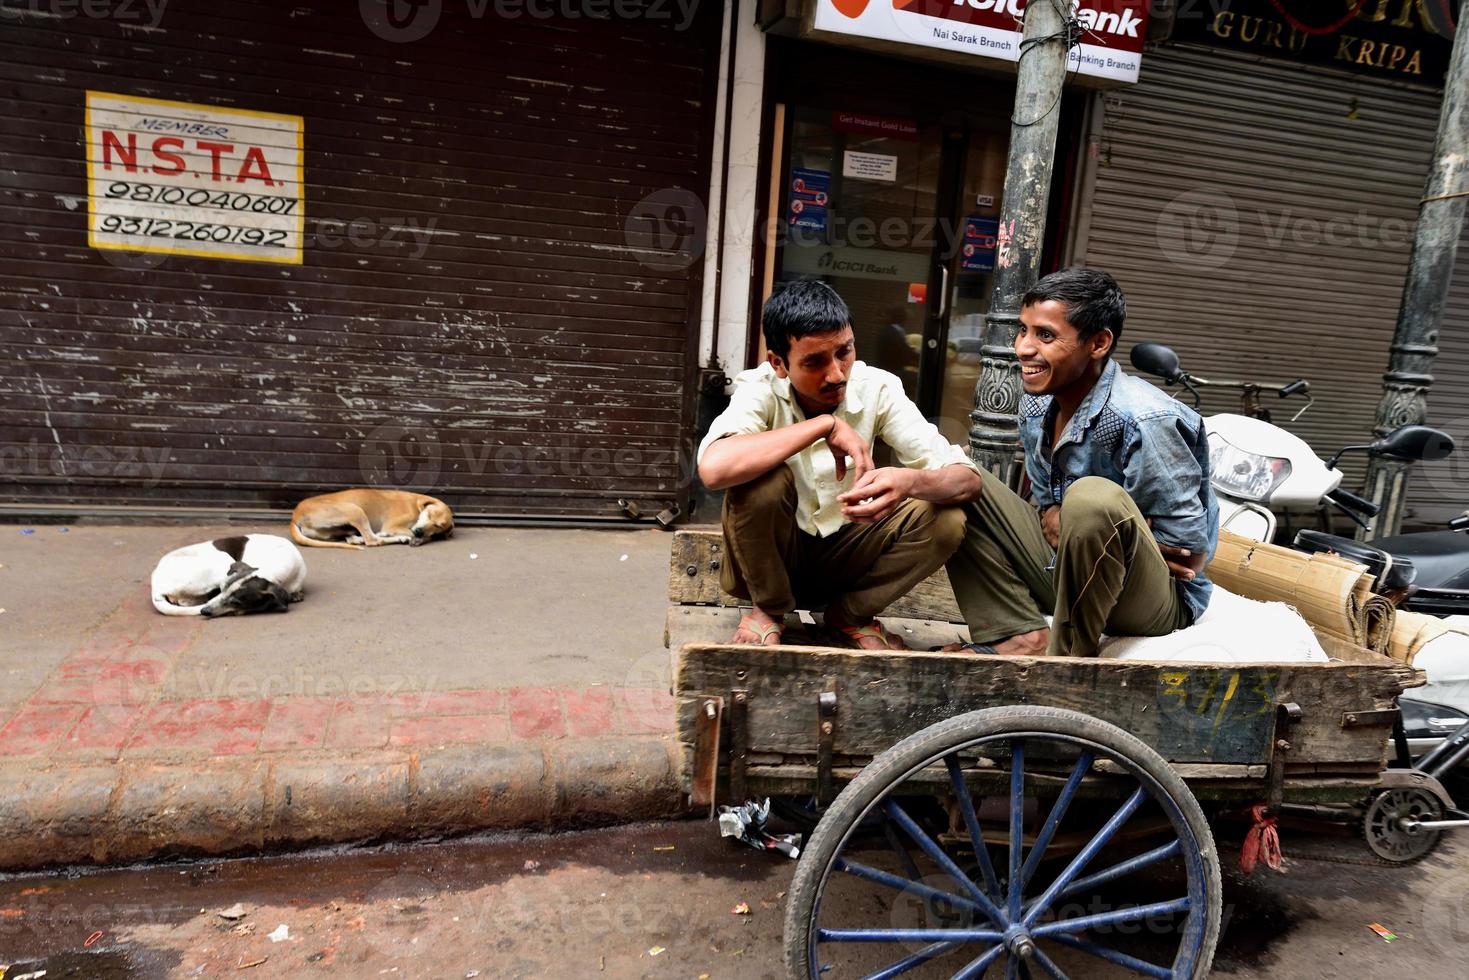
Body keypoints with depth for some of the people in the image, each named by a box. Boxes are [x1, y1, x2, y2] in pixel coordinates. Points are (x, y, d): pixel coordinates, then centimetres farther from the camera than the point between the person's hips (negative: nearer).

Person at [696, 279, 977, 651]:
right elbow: (714, 468, -43)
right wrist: (825, 424, -36)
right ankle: (768, 608, -4)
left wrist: (909, 481, -42)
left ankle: (851, 613, 4)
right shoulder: (760, 389, -22)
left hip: (843, 555, 3)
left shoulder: (878, 389, -15)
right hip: (769, 559, -2)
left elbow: (968, 478, -19)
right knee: (761, 480, -32)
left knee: (945, 520, -22)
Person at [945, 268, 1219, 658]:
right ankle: (1023, 639, -12)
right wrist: (1062, 527, -15)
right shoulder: (1036, 406, -2)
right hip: (1064, 577, 7)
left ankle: (1067, 655, -17)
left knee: (1093, 497, -37)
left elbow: (1189, 551, -20)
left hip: (1157, 598, -7)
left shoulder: (1143, 421, -25)